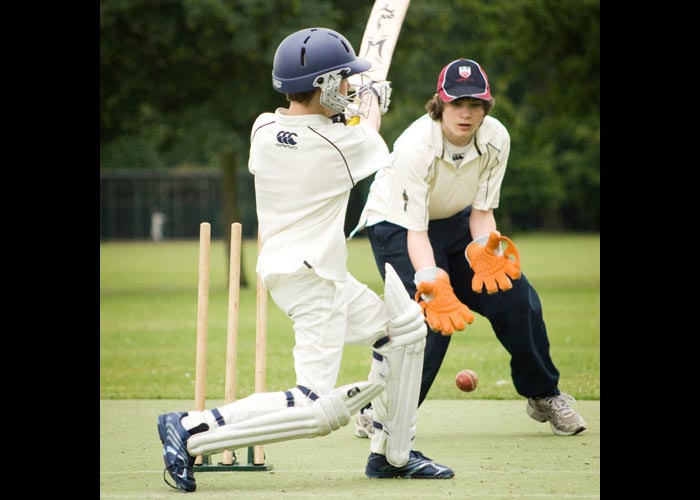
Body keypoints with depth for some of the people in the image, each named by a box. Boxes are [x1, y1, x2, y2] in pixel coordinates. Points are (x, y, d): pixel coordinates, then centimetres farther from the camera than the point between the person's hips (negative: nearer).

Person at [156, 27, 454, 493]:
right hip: (312, 279, -9)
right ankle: (191, 431, -13)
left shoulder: (264, 129, -1)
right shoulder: (343, 143, -17)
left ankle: (392, 455, 26)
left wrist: (351, 112, 29)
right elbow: (377, 150, 7)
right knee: (318, 409, -12)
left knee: (405, 326, 21)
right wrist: (370, 110, 27)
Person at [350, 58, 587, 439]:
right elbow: (416, 232, -35)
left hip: (456, 222, 5)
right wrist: (433, 288, -49)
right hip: (397, 222, -5)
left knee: (515, 296, -4)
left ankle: (543, 396, 16)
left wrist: (486, 248, -32)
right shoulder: (416, 147, -34)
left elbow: (481, 209, -10)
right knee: (427, 316, -24)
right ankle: (379, 411, -10)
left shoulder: (495, 139, -19)